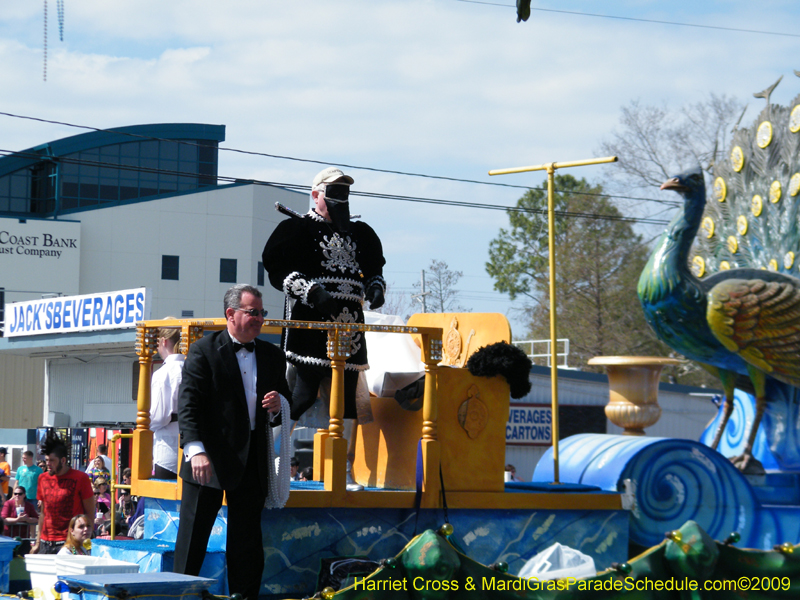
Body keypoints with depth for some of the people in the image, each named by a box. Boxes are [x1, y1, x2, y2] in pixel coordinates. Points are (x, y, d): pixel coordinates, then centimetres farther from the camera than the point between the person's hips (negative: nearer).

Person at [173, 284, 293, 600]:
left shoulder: (272, 356, 14)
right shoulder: (204, 350, -3)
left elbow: (285, 403, 23)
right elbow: (188, 404, -11)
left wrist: (279, 405, -3)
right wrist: (196, 450, -23)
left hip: (252, 461, 5)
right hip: (210, 457, -5)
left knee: (247, 539, 9)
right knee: (193, 534, -1)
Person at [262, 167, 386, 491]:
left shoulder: (361, 233, 21)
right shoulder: (296, 228, 3)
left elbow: (374, 271, 27)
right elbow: (278, 270, -6)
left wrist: (375, 288, 4)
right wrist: (312, 292, -19)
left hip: (350, 327, 6)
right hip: (308, 323, -5)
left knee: (347, 396, 5)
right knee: (304, 391, -13)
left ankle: (344, 471, 10)